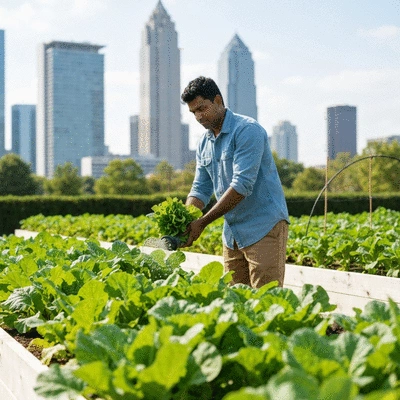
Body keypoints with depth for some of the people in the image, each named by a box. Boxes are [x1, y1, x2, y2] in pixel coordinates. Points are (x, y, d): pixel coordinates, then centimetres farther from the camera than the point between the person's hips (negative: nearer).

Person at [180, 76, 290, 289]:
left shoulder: (247, 130, -14)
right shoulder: (204, 143, 11)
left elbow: (242, 185, -22)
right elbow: (201, 189, 11)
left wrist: (202, 222, -22)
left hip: (264, 227, -8)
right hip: (232, 232, 8)